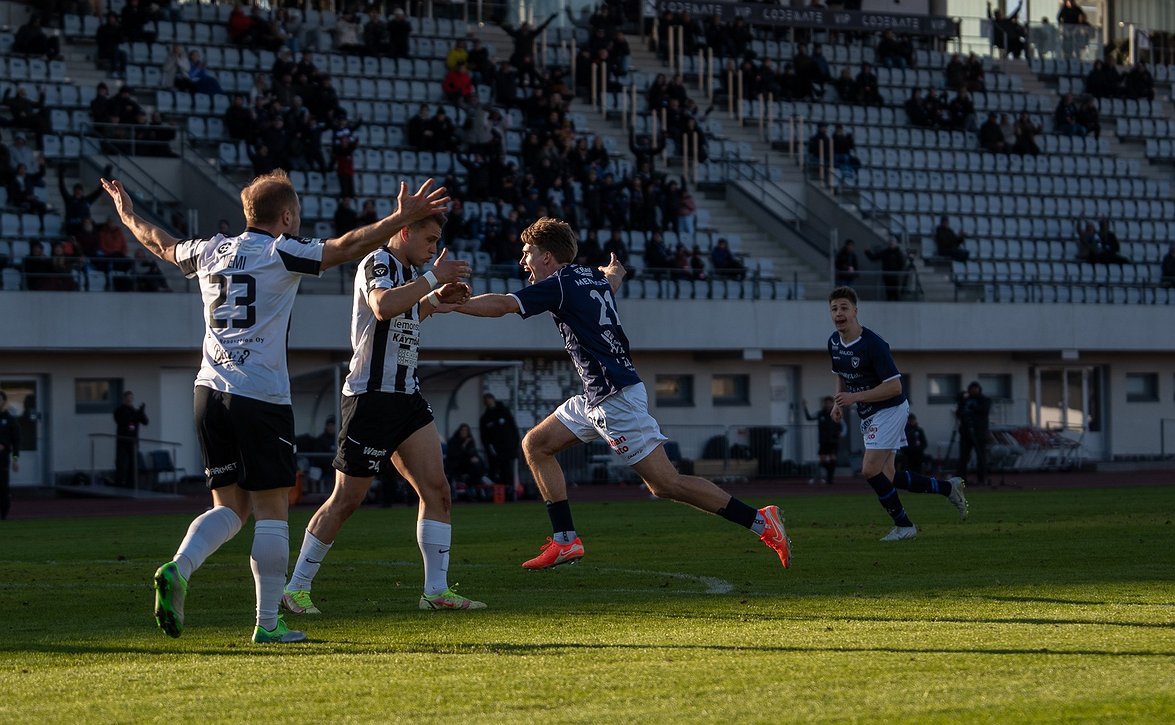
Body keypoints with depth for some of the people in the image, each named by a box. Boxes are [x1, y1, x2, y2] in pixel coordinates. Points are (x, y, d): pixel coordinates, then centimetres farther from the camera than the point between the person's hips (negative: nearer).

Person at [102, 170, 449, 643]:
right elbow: (344, 248, -13)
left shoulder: (211, 252, 14)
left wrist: (127, 214, 50)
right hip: (260, 396, -6)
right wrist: (403, 217, -11)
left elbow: (160, 244, 32)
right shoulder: (281, 253, -4)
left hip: (210, 390, 6)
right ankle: (268, 623, -1)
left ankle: (178, 569, -11)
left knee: (230, 506, 13)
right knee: (271, 510, 0)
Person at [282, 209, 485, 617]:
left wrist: (436, 299, 18)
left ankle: (437, 590, 2)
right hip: (371, 396, -9)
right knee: (347, 499, -3)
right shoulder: (378, 263, -12)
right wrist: (432, 278, -27)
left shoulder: (404, 269, 16)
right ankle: (295, 588, 8)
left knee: (436, 489, -1)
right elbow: (383, 307, -33)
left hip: (405, 396, 9)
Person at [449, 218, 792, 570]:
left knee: (666, 483, -11)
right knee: (535, 445, 11)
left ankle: (760, 521, -9)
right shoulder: (593, 276, 13)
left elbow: (500, 305, -17)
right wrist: (615, 269, 59)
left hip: (616, 396, -10)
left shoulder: (558, 286, -11)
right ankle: (565, 540, 7)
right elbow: (613, 275, 38)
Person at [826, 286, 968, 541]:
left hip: (889, 410, -9)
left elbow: (894, 386, -23)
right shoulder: (834, 343, 2)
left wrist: (856, 397, -27)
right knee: (886, 478, 6)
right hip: (868, 415, 9)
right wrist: (839, 402, 4)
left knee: (870, 470, -15)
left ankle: (903, 525, 1)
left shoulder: (873, 344, -23)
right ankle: (948, 487, 21)